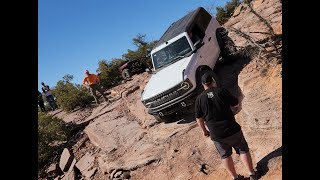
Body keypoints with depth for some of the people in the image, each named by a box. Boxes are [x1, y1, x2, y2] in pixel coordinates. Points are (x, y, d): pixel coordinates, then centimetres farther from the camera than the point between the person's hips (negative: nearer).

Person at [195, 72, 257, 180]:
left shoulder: (199, 98, -4)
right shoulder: (222, 91, -9)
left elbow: (199, 119, 1)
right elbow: (236, 104, 2)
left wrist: (204, 130, 16)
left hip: (216, 135, 1)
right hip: (232, 129, -1)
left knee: (225, 156, 19)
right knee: (243, 150, 19)